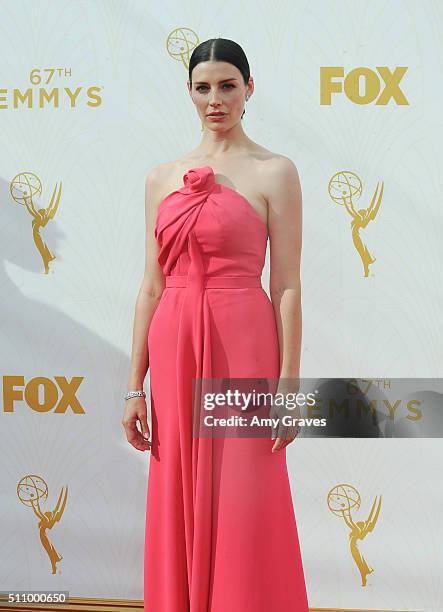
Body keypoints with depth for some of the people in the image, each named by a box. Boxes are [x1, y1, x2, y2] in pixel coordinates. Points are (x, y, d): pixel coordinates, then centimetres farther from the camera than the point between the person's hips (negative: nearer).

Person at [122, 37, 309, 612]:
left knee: (244, 511, -1)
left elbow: (288, 287, -4)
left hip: (242, 347, -4)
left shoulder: (274, 172, 0)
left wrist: (288, 383, -10)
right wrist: (135, 386, 6)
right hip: (174, 348, 4)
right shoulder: (162, 177, 12)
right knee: (180, 510, 9)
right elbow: (152, 286, 10)